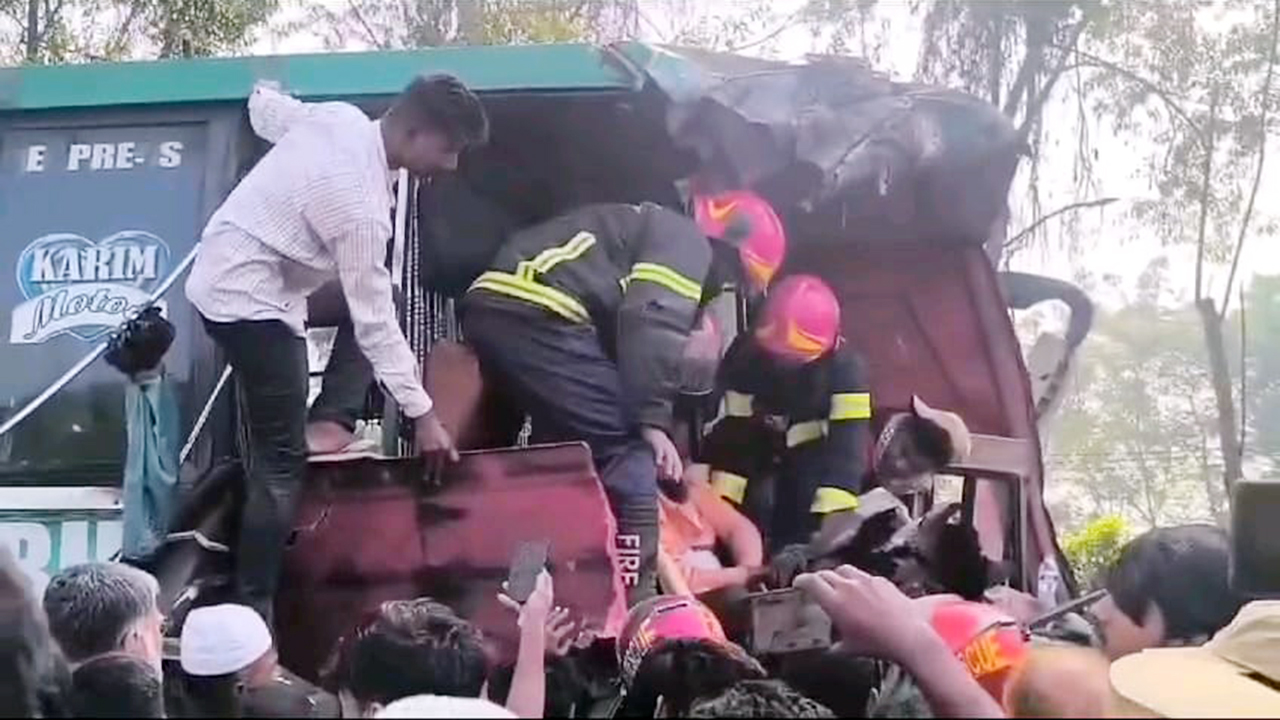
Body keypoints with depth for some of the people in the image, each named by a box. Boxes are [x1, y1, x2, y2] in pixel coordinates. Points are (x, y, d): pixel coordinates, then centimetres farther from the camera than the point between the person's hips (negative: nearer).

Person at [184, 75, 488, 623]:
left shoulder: (341, 117, -4)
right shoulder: (361, 202, -27)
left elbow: (265, 108, 15)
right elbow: (375, 320, -23)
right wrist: (422, 414, -17)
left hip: (224, 276, 10)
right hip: (247, 299, -10)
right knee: (281, 461, -8)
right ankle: (252, 609, -6)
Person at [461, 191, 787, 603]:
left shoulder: (652, 228, 35)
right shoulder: (689, 244, 6)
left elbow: (620, 322, 31)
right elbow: (652, 327, -12)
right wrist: (653, 419, -12)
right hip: (537, 314, -10)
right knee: (629, 453, -6)